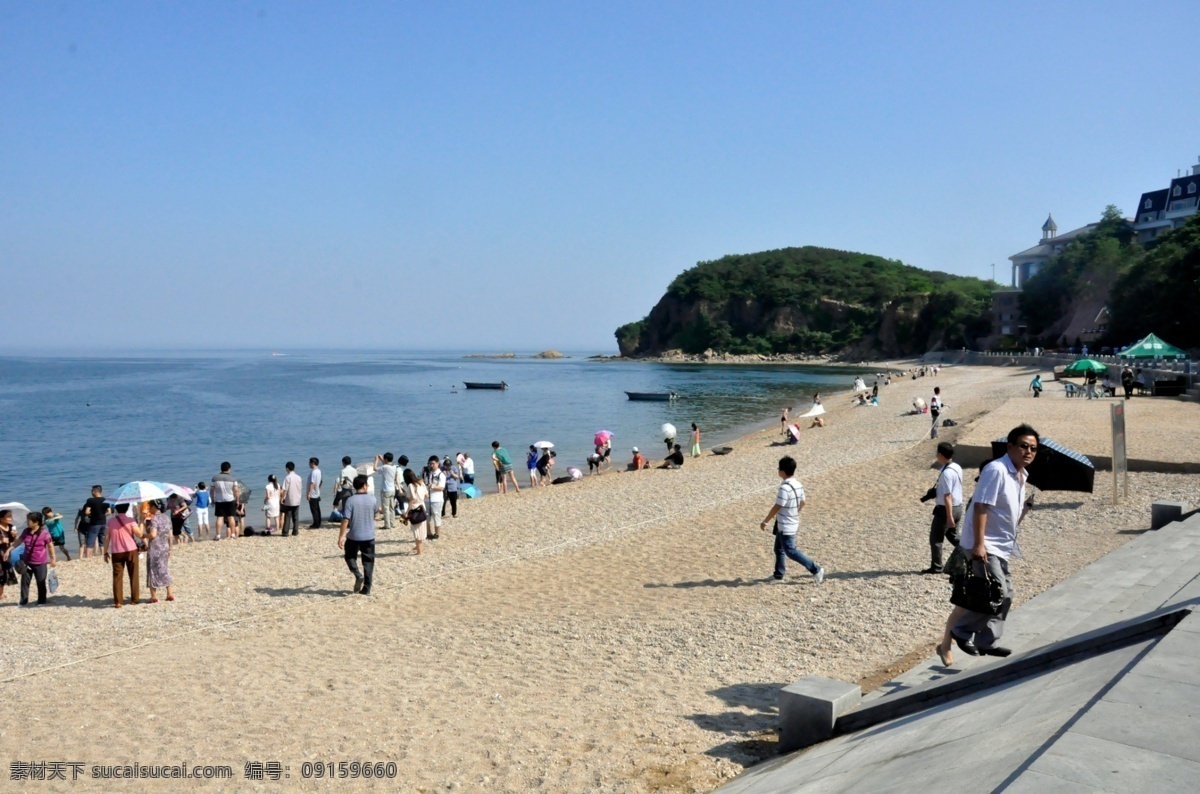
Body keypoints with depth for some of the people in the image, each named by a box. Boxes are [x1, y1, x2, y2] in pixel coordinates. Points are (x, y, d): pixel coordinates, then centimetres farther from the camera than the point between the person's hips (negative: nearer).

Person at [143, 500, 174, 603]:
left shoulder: (154, 519, -14)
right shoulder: (166, 518, 8)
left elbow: (152, 534, -24)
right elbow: (170, 535, 11)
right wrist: (169, 548, 18)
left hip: (154, 549, -7)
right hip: (165, 548, 7)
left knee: (153, 571, 4)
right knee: (165, 571, 15)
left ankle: (154, 596, 6)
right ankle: (170, 594, 15)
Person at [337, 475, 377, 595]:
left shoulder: (350, 500, -12)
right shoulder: (372, 499, -3)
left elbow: (345, 520, -16)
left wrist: (341, 536, -11)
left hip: (353, 536, -2)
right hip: (369, 536, 2)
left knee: (350, 557, 20)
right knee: (368, 561, 9)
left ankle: (358, 575, -3)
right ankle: (366, 588, 9)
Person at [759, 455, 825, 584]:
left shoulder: (785, 488, -26)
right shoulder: (798, 485, 1)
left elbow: (777, 507, -24)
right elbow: (803, 502, 12)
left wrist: (765, 522, -14)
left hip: (786, 527, -9)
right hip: (793, 523, 9)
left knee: (791, 551, -1)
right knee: (779, 549, 20)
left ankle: (816, 570, -1)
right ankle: (779, 573, 30)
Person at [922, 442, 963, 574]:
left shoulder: (946, 473, -24)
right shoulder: (957, 468, 4)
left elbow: (947, 496, -24)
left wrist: (949, 517, -24)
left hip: (945, 509, -9)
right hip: (958, 507, 9)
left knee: (936, 538, 5)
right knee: (953, 535, 24)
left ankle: (936, 567, 11)